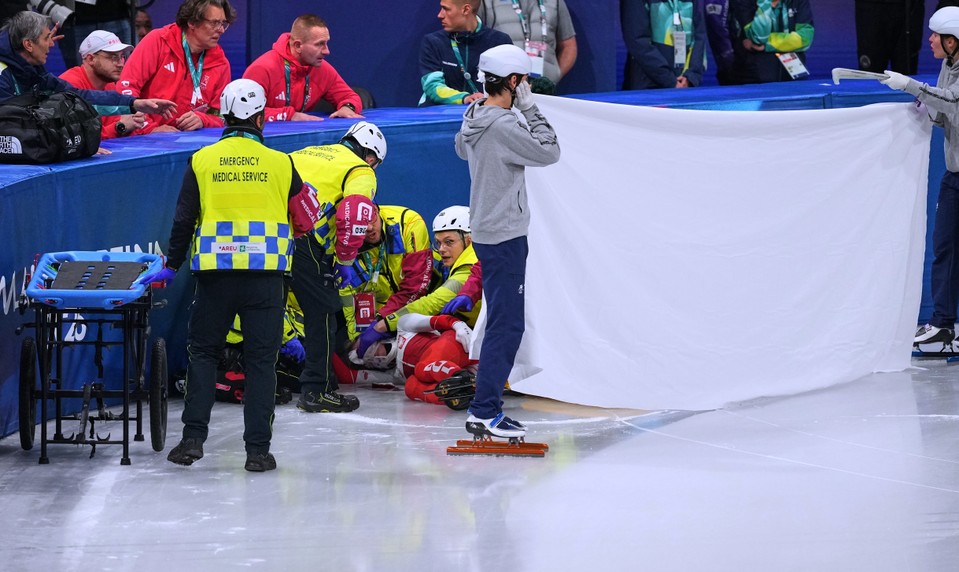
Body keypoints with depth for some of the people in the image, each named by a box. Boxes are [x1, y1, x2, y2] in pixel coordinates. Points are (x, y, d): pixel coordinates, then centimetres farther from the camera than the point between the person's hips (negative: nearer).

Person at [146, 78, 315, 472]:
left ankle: (193, 437, 4)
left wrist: (172, 266, 15)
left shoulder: (201, 161, 2)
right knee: (261, 359, 4)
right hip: (265, 273, 0)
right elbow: (303, 219, 13)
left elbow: (183, 220, 3)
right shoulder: (280, 164, 3)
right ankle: (258, 449, 0)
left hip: (215, 273, 0)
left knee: (203, 351, 13)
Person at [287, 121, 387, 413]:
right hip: (300, 235, -7)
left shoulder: (307, 153, 31)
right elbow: (354, 215, -9)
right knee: (323, 311, 3)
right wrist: (345, 260, 2)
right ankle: (317, 390, 1)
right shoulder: (361, 172, 9)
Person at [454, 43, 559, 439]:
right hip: (504, 236, -10)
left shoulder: (473, 120, 7)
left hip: (486, 232, 10)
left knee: (503, 323, 15)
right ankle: (485, 412, -7)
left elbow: (461, 149, 28)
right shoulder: (503, 126, -21)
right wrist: (530, 108, -11)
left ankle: (485, 408, 18)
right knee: (507, 325, -7)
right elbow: (549, 152, -17)